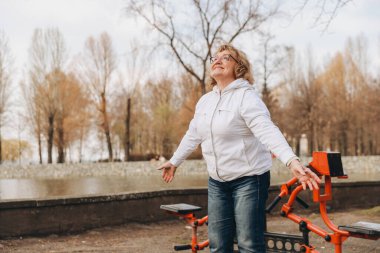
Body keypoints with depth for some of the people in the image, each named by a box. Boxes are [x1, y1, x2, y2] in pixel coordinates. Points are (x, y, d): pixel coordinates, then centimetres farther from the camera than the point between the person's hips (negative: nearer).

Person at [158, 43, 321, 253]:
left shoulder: (246, 96, -13)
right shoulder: (205, 101, 9)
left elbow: (267, 131, -28)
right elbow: (193, 135, 22)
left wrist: (292, 161, -42)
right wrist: (174, 161, 31)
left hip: (249, 179, -7)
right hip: (217, 182, 7)